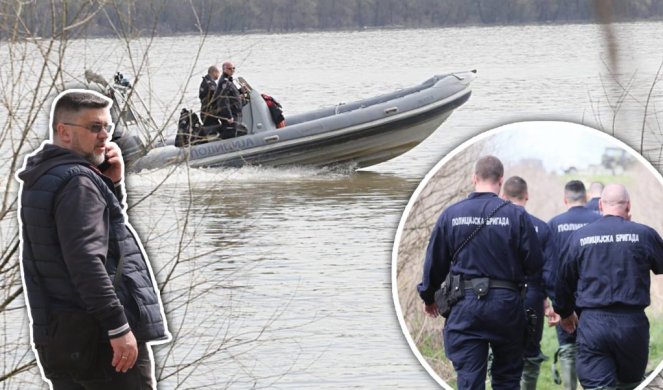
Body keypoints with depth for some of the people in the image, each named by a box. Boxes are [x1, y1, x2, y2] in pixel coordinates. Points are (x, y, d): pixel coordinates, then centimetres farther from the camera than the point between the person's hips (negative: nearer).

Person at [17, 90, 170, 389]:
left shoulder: (41, 180, 16)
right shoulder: (76, 181, -14)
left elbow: (109, 224, 25)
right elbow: (86, 260, -24)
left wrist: (112, 183, 6)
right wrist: (118, 327, -25)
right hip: (97, 332, -9)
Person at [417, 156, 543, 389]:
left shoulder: (451, 214, 0)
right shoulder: (516, 215, -6)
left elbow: (434, 262, 8)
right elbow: (535, 264, -5)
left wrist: (429, 297, 24)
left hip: (465, 304, 1)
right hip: (506, 303, -1)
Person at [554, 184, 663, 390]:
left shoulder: (579, 236, 2)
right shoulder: (644, 234, -4)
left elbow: (564, 280, 13)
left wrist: (565, 313, 32)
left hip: (592, 324, 0)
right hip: (632, 323, 0)